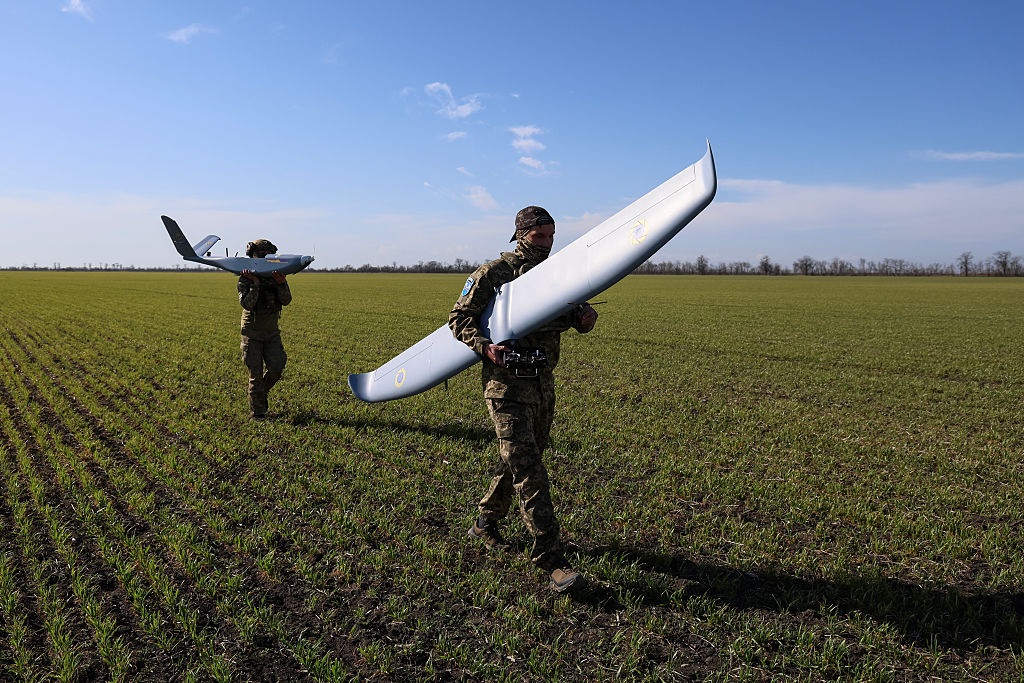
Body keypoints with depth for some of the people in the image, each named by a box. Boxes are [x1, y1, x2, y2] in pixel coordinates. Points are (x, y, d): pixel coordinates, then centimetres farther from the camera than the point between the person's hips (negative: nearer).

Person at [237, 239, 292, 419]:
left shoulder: (275, 276, 4)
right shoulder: (245, 279, -6)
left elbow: (286, 301, -9)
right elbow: (247, 304, -19)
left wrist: (281, 283, -25)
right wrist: (255, 283, -25)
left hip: (272, 332, 3)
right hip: (252, 332, -3)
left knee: (276, 368, -7)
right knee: (256, 374, -1)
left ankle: (262, 391, 24)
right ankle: (257, 412, 11)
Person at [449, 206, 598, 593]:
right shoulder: (492, 274, -5)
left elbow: (575, 316, 16)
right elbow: (460, 318, -4)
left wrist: (585, 314, -9)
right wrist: (485, 346, -22)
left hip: (543, 383, 7)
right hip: (506, 383, -6)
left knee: (518, 461, 18)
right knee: (528, 470, -9)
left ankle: (486, 523, 39)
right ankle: (551, 560, -6)